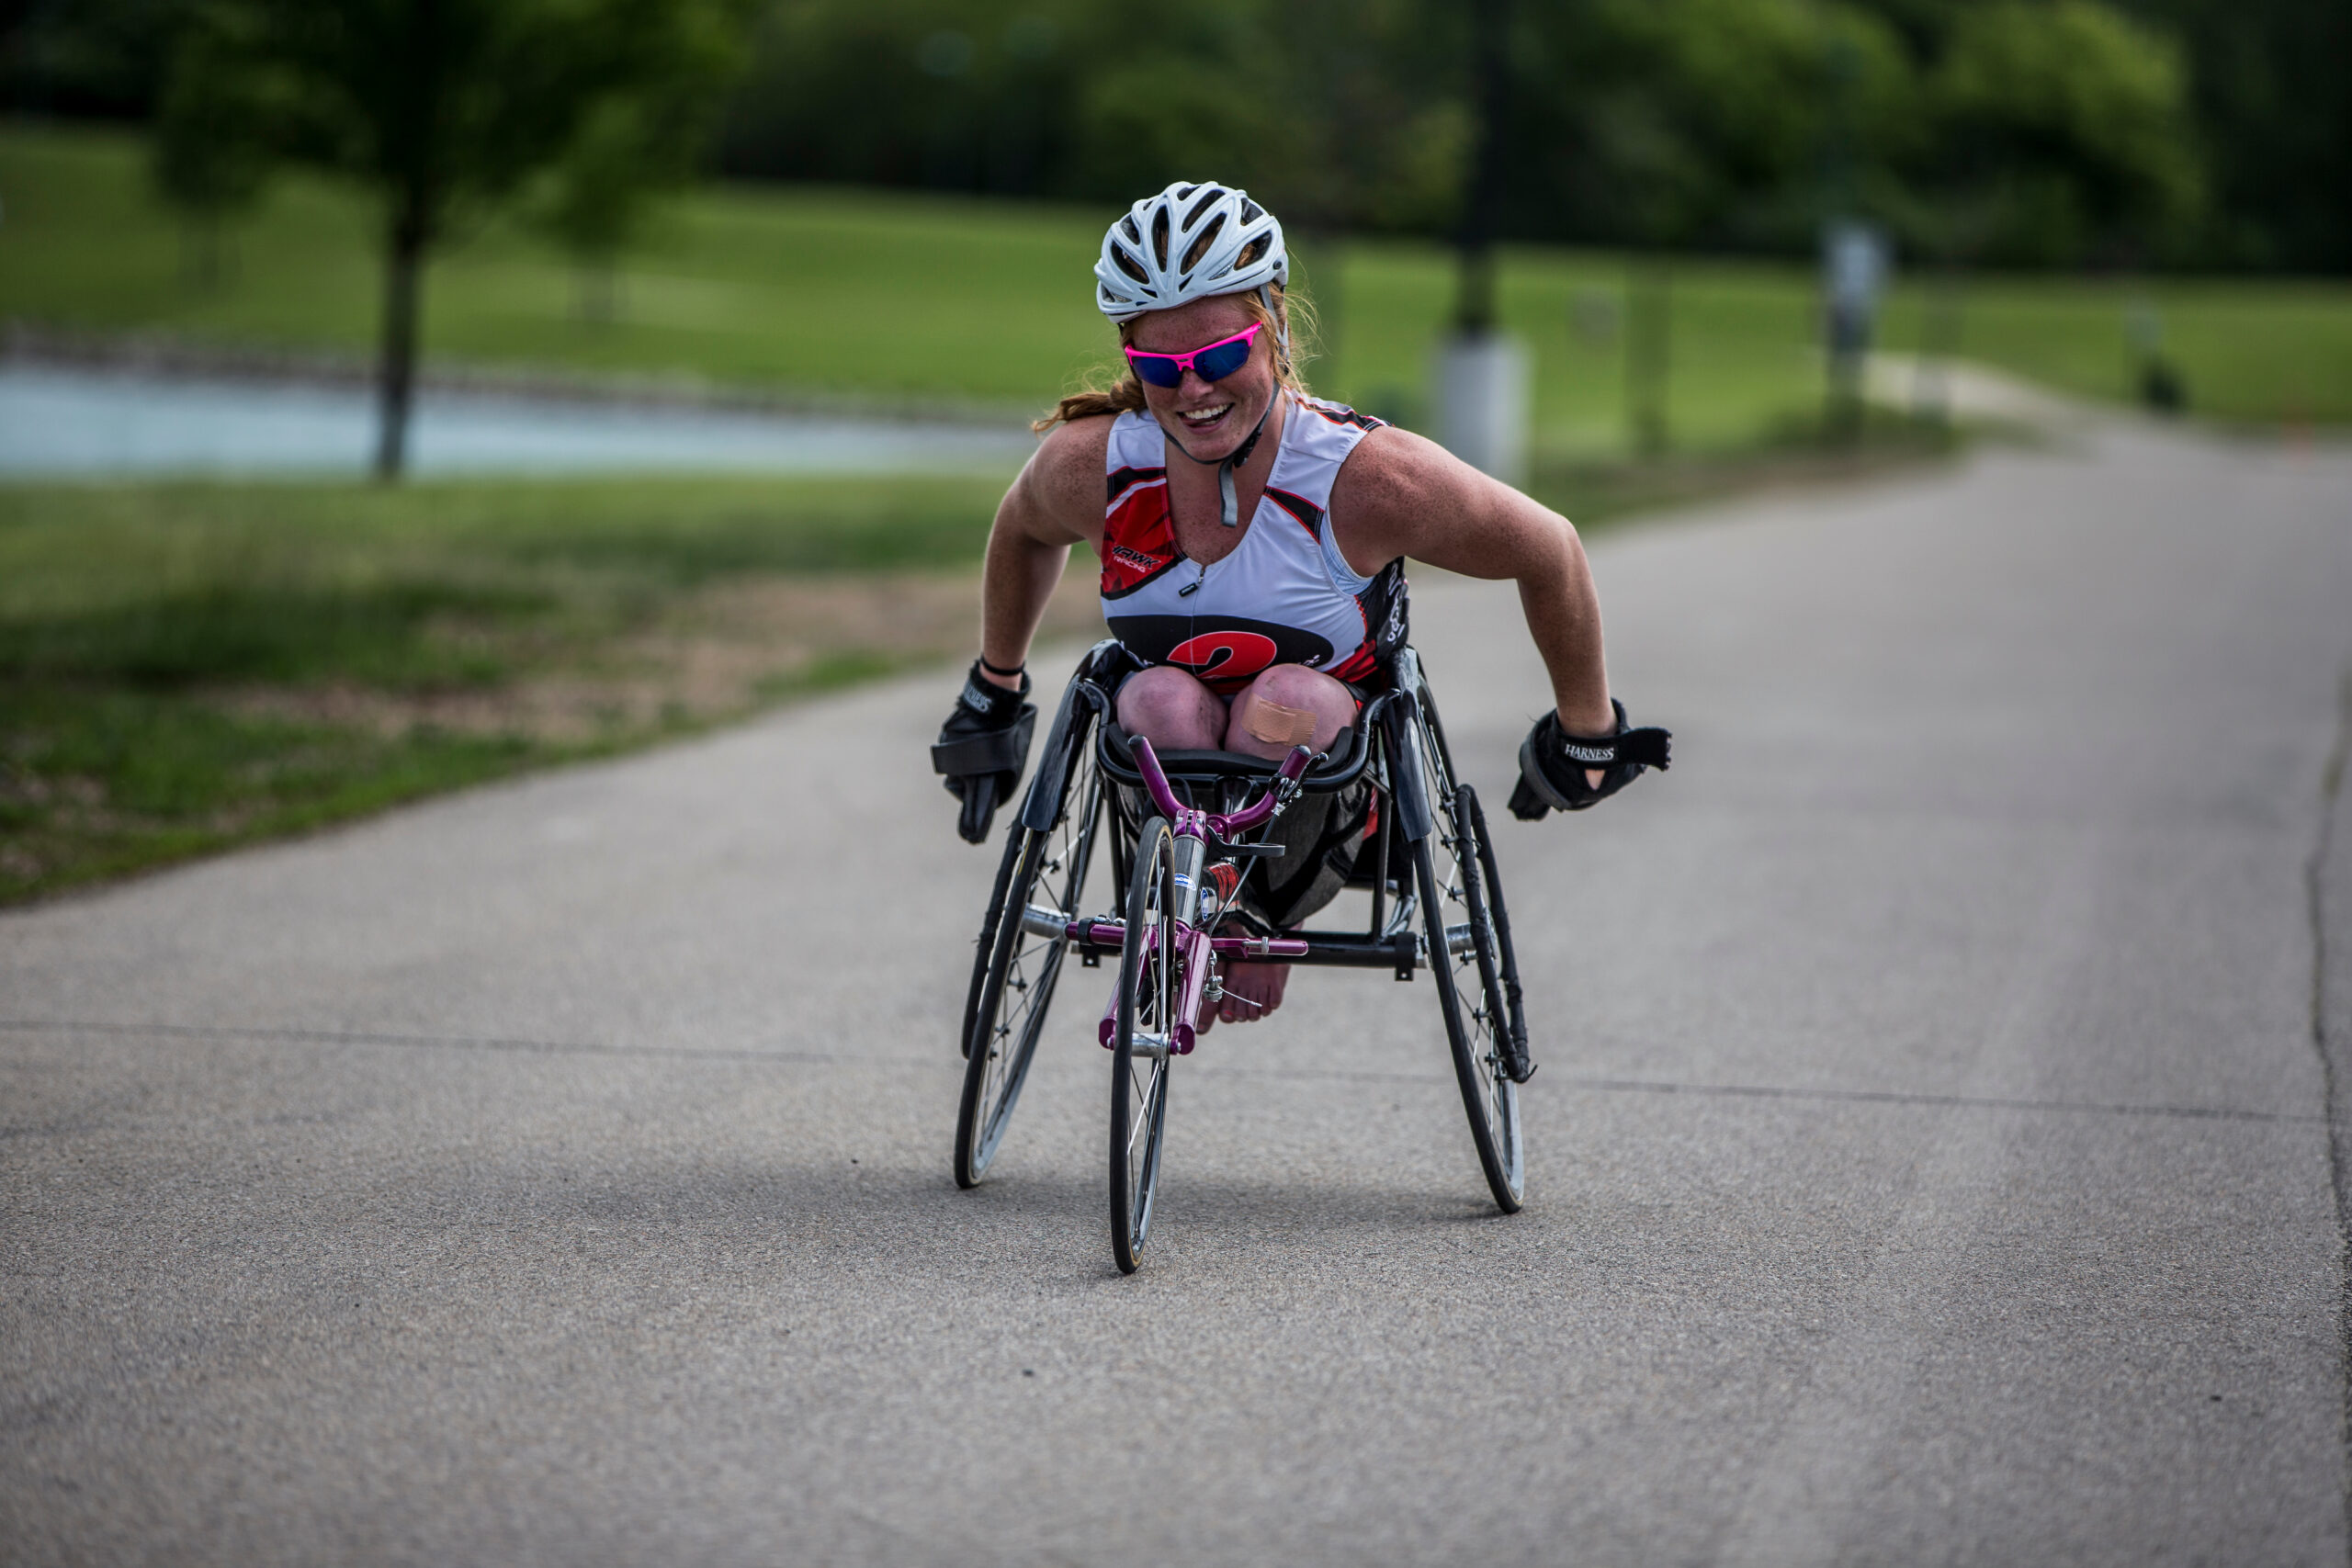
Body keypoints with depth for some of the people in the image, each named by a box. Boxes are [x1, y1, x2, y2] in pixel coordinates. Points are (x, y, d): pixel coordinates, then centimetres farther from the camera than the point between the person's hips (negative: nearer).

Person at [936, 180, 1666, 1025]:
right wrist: (993, 696, 25)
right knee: (1161, 701, -31)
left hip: (1331, 789, -2)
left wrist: (1584, 738, 4)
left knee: (1290, 701, -34)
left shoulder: (1368, 474, -23)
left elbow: (1550, 555, -8)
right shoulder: (1088, 466, -13)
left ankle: (1269, 919, -9)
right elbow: (1024, 532, 13)